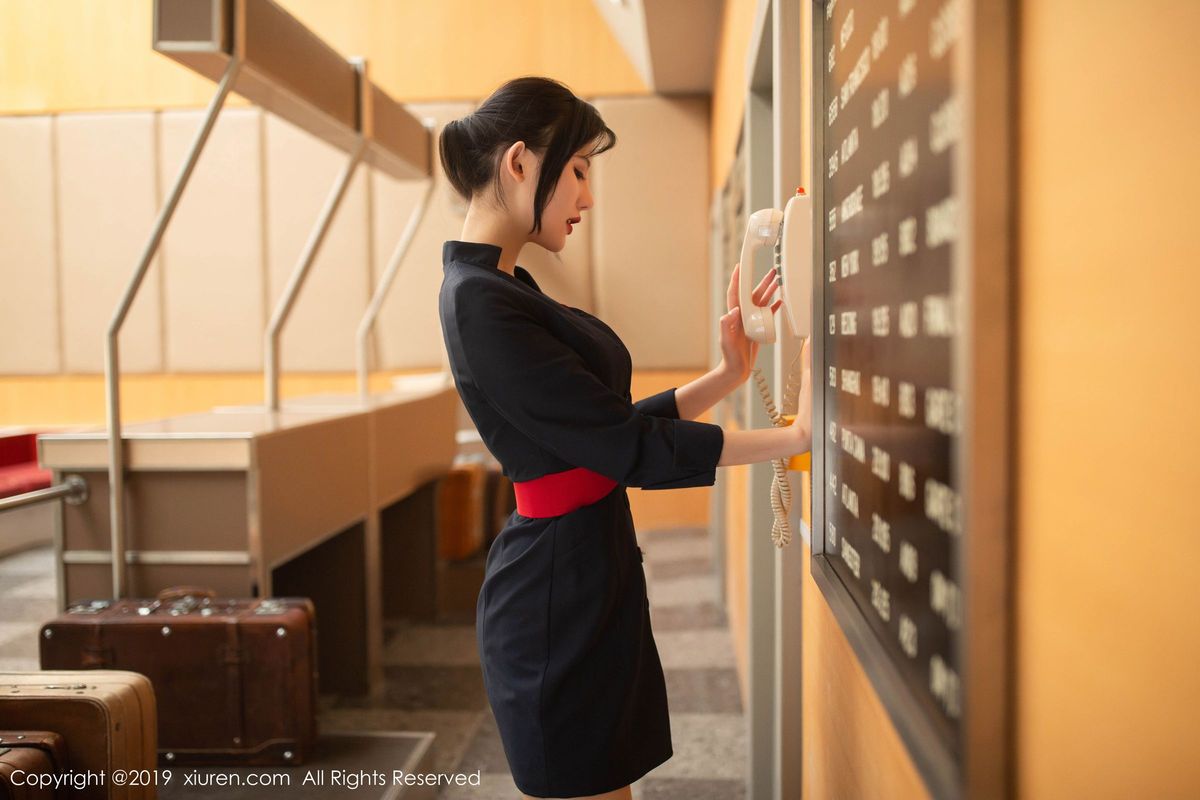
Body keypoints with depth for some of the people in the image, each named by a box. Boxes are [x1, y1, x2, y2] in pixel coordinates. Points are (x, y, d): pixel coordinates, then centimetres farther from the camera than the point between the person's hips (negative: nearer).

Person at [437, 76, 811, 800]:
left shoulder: (504, 288, 11)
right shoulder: (483, 304, -20)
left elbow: (612, 425, 12)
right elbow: (631, 448, -20)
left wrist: (728, 375, 6)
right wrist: (796, 435, -13)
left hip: (591, 581, 10)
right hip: (560, 596, -9)